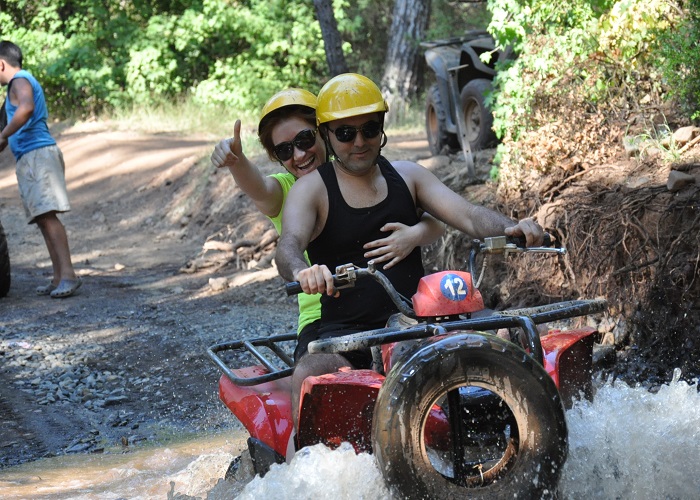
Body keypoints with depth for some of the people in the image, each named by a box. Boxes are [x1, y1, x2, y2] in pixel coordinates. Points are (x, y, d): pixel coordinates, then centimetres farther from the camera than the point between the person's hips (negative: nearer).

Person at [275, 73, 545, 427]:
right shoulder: (311, 189, 2)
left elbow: (469, 216, 3)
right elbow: (290, 245, -18)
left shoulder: (406, 176, 14)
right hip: (343, 330, -3)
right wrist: (302, 272, -43)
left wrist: (512, 229, -20)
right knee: (308, 378, -34)